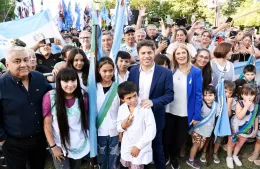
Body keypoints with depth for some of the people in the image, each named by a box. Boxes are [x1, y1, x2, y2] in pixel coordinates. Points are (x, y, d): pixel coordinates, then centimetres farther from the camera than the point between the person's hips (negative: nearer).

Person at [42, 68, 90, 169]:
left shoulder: (83, 96, -7)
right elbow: (47, 124, -11)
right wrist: (53, 146, -10)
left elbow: (85, 119, 3)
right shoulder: (50, 97, -16)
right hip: (59, 146, -3)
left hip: (80, 146, 3)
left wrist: (87, 140, 8)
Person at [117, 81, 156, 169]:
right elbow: (119, 128, 4)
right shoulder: (121, 108, -6)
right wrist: (123, 126, -19)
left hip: (141, 149, -4)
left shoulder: (145, 108, -21)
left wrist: (138, 146, -15)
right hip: (126, 147, 5)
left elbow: (151, 131, -20)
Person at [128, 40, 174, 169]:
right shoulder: (133, 71, -2)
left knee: (156, 147, 17)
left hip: (155, 117, -2)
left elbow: (169, 95, -11)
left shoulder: (165, 73, -10)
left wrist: (152, 102, -25)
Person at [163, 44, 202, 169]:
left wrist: (197, 115, -12)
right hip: (169, 111, 2)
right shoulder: (171, 71, -1)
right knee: (166, 137, 16)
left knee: (180, 139, 17)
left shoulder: (196, 72, -10)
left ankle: (174, 157, 44)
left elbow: (198, 95, -10)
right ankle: (165, 156, 44)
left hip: (185, 113, -1)